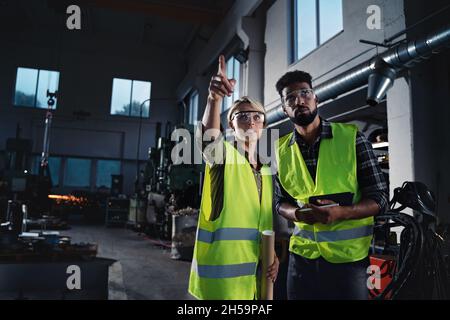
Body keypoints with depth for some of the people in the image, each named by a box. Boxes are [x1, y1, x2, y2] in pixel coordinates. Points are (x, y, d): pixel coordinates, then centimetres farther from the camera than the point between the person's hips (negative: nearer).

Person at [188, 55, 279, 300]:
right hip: (223, 270, -6)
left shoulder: (267, 170, 12)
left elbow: (270, 220, 16)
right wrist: (214, 98, -47)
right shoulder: (224, 155, -5)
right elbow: (209, 137, -29)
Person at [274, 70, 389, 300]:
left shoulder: (352, 138, -7)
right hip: (302, 254, 3)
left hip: (348, 256, -2)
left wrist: (341, 212, -25)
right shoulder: (281, 150, 3)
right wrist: (297, 214, -13)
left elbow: (379, 198, -6)